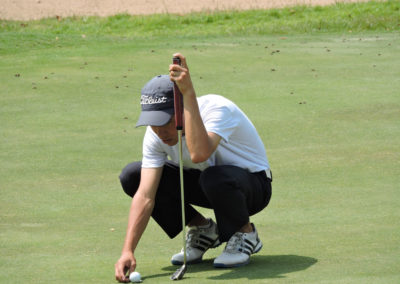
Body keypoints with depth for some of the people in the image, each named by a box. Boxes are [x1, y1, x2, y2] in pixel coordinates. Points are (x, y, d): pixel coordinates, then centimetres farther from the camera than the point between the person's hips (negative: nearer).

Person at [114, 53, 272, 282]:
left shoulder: (217, 109, -31)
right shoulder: (156, 134, -16)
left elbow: (199, 153, -53)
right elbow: (145, 196, -21)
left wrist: (188, 93, -52)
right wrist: (128, 251, -32)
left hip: (251, 182, -6)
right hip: (204, 182, 6)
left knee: (214, 178, -42)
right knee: (132, 176, -14)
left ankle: (245, 233, -9)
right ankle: (202, 229, 4)